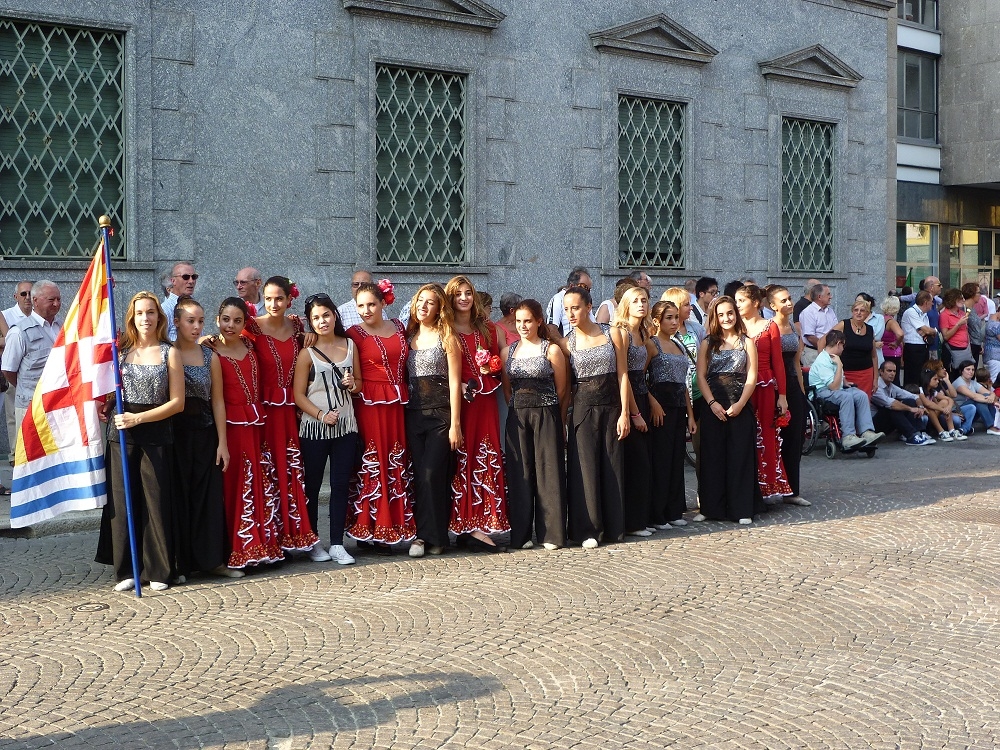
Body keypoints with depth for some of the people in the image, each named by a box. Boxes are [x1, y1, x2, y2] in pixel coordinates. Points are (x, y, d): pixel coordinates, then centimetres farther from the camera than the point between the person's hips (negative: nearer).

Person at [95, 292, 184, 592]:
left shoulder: (170, 353, 1)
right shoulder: (120, 350, 8)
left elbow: (177, 402, -4)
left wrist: (138, 418, -12)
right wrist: (106, 408, -3)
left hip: (156, 434, -2)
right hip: (122, 434, 2)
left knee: (156, 502, 1)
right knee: (122, 501, 2)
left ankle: (158, 571, 10)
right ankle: (126, 571, 11)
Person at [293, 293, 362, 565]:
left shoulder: (349, 345, 7)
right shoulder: (307, 353, -4)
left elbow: (359, 383, 16)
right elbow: (298, 394, -6)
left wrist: (353, 384, -7)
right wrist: (321, 414, -18)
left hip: (346, 425, 3)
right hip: (314, 427, -3)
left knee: (341, 484, 3)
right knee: (312, 486, 6)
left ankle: (337, 544, 7)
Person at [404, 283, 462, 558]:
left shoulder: (446, 338, 0)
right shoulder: (408, 337, 13)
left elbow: (455, 383, -4)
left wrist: (455, 423, -10)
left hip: (441, 414, -4)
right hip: (413, 414, 4)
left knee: (433, 474, -9)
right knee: (419, 476, 3)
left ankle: (430, 536, -2)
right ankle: (425, 535, 7)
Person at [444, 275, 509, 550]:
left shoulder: (487, 329, 15)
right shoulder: (444, 330, 3)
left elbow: (498, 365, 22)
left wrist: (491, 368, 0)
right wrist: (459, 387, -16)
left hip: (485, 402, 4)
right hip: (456, 403, -4)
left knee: (486, 461, 0)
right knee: (461, 461, -5)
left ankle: (479, 526, 3)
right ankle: (469, 526, -4)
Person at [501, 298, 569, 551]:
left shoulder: (552, 350, -1)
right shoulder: (507, 351, 10)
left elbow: (562, 390, 2)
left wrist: (557, 420, 1)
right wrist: (519, 408, 6)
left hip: (546, 416, -3)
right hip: (517, 418, 3)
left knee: (548, 471, -3)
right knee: (519, 473, 3)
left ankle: (551, 533, 3)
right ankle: (521, 534, 7)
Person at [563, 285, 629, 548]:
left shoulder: (612, 335, 1)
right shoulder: (567, 342, 2)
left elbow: (622, 375, 0)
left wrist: (624, 413, -6)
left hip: (611, 406, 0)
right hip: (583, 407, 0)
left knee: (612, 465, 3)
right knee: (585, 467, -3)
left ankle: (614, 527, 14)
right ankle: (588, 530, 3)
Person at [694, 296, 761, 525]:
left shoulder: (747, 343, 7)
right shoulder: (708, 343, 9)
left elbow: (751, 377, 1)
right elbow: (701, 376, 2)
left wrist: (739, 404, -11)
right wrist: (712, 403, -11)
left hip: (740, 407, -1)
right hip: (713, 408, 1)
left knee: (740, 456, -1)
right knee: (711, 456, 1)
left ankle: (742, 509, 4)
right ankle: (709, 508, 8)